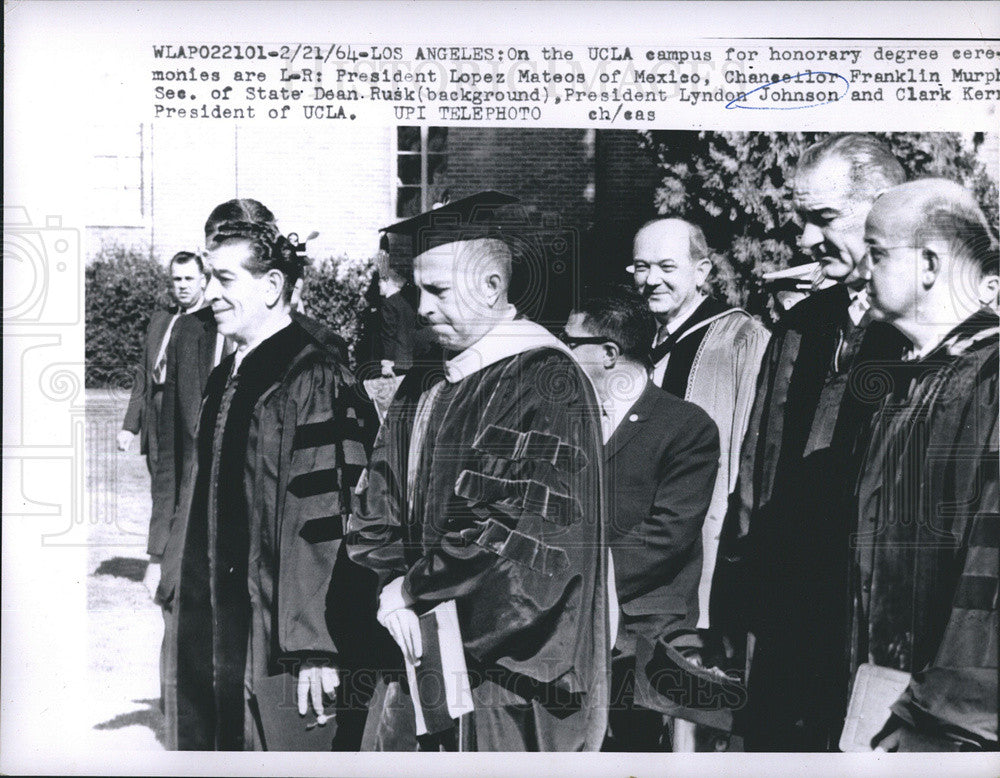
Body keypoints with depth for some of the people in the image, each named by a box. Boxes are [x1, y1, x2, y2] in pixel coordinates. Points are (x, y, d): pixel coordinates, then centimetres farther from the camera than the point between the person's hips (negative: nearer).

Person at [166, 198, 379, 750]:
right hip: (216, 640, 8)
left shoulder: (314, 382, -16)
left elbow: (326, 520, -20)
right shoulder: (226, 378, 11)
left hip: (280, 648, -8)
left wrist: (315, 649, -21)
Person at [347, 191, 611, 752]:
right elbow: (382, 510, 11)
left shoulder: (549, 384, -12)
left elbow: (534, 531, -19)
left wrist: (415, 590, -12)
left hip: (504, 668, -6)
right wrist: (393, 586, -8)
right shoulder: (423, 389, 11)